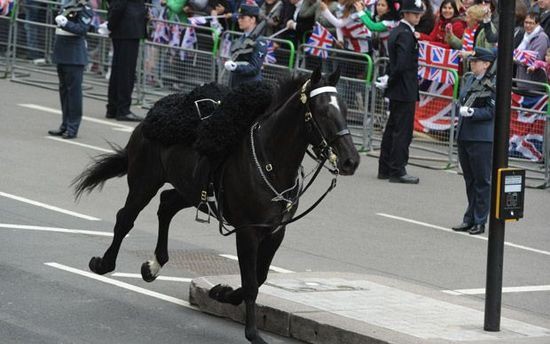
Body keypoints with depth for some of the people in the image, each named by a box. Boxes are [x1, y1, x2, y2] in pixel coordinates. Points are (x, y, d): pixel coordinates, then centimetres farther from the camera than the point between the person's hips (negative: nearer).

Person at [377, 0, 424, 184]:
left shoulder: (396, 32, 14)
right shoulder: (405, 34, -16)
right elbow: (402, 64, -23)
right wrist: (392, 80, -11)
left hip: (396, 91, 10)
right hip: (405, 91, -10)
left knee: (392, 129, 15)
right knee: (403, 132, -5)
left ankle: (385, 169, 21)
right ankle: (397, 171, -3)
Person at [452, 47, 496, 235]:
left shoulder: (493, 84, -9)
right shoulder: (468, 79, 12)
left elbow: (491, 111, -12)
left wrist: (472, 112, -21)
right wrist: (463, 109, 1)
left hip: (482, 138, -7)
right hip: (464, 135, 7)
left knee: (482, 181, 0)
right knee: (469, 180, 14)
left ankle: (480, 222, 6)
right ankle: (470, 219, 21)